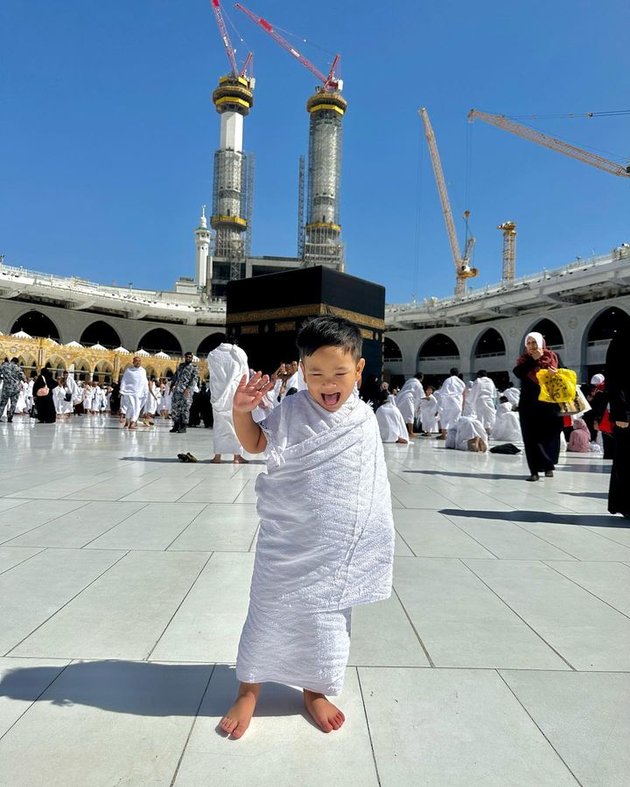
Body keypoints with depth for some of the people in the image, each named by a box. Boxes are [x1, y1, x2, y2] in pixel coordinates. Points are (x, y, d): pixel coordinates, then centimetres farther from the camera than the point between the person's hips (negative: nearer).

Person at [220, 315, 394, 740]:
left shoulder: (364, 419, -3)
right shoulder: (292, 411, -8)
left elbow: (374, 480, 7)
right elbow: (255, 443, 5)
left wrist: (374, 537, 9)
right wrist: (242, 411, -14)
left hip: (336, 546, 2)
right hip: (287, 539, -1)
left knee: (327, 617, 15)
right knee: (269, 611, 11)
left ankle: (315, 690, 40)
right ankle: (248, 690, 34)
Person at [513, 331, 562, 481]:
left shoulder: (551, 357, 7)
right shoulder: (524, 360, 11)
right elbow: (518, 372, -10)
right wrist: (533, 359, -10)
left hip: (547, 402, -1)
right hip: (528, 404, 1)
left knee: (549, 435, 2)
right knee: (531, 437, -5)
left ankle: (548, 466, 18)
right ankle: (535, 470, -5)